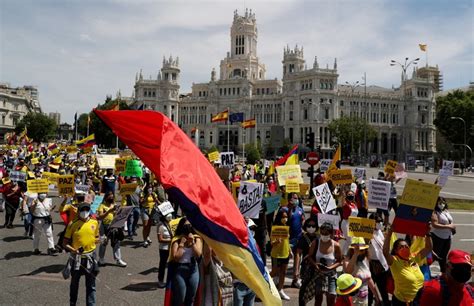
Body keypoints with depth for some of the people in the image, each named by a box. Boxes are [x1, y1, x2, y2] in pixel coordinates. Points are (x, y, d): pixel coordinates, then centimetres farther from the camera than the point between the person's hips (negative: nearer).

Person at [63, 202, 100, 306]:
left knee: (91, 285, 7)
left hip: (90, 256, 1)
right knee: (74, 283, 18)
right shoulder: (73, 224, -9)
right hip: (77, 257, -1)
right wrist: (73, 249, -22)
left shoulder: (94, 222, -1)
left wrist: (96, 240, -8)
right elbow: (65, 243, -5)